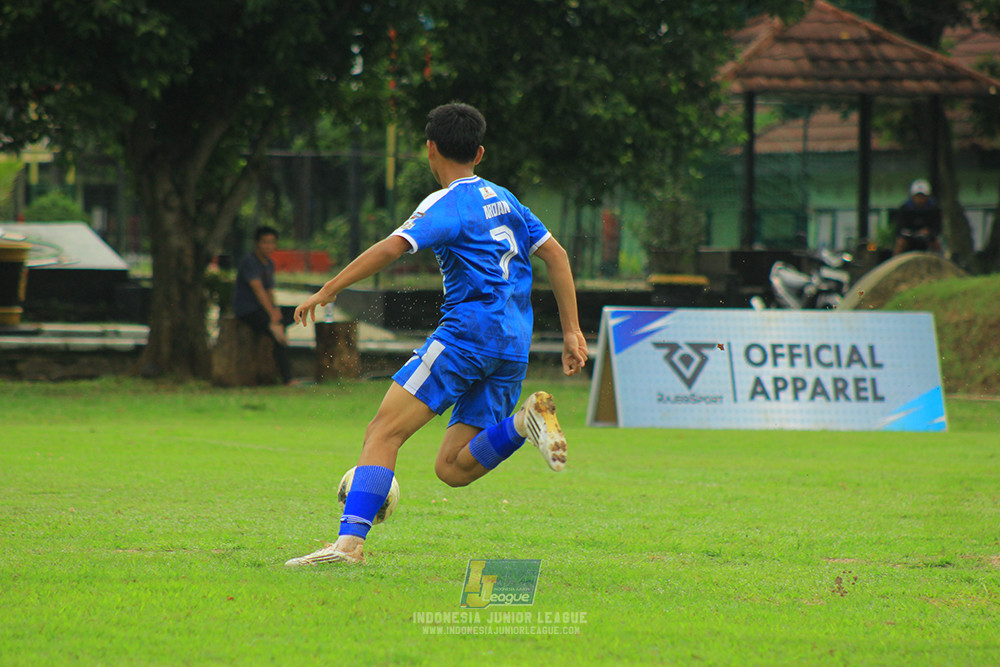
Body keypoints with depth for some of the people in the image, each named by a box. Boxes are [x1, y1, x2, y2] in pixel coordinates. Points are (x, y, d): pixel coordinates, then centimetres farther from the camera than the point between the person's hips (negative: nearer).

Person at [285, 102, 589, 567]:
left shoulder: (448, 204, -3)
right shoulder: (503, 199, 21)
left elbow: (391, 248, -18)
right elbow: (556, 255, 22)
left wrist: (327, 292, -15)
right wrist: (572, 332, 22)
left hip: (469, 332, -8)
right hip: (512, 350, 8)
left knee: (383, 432, -12)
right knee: (452, 468, 7)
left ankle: (350, 540, -27)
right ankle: (525, 420, -15)